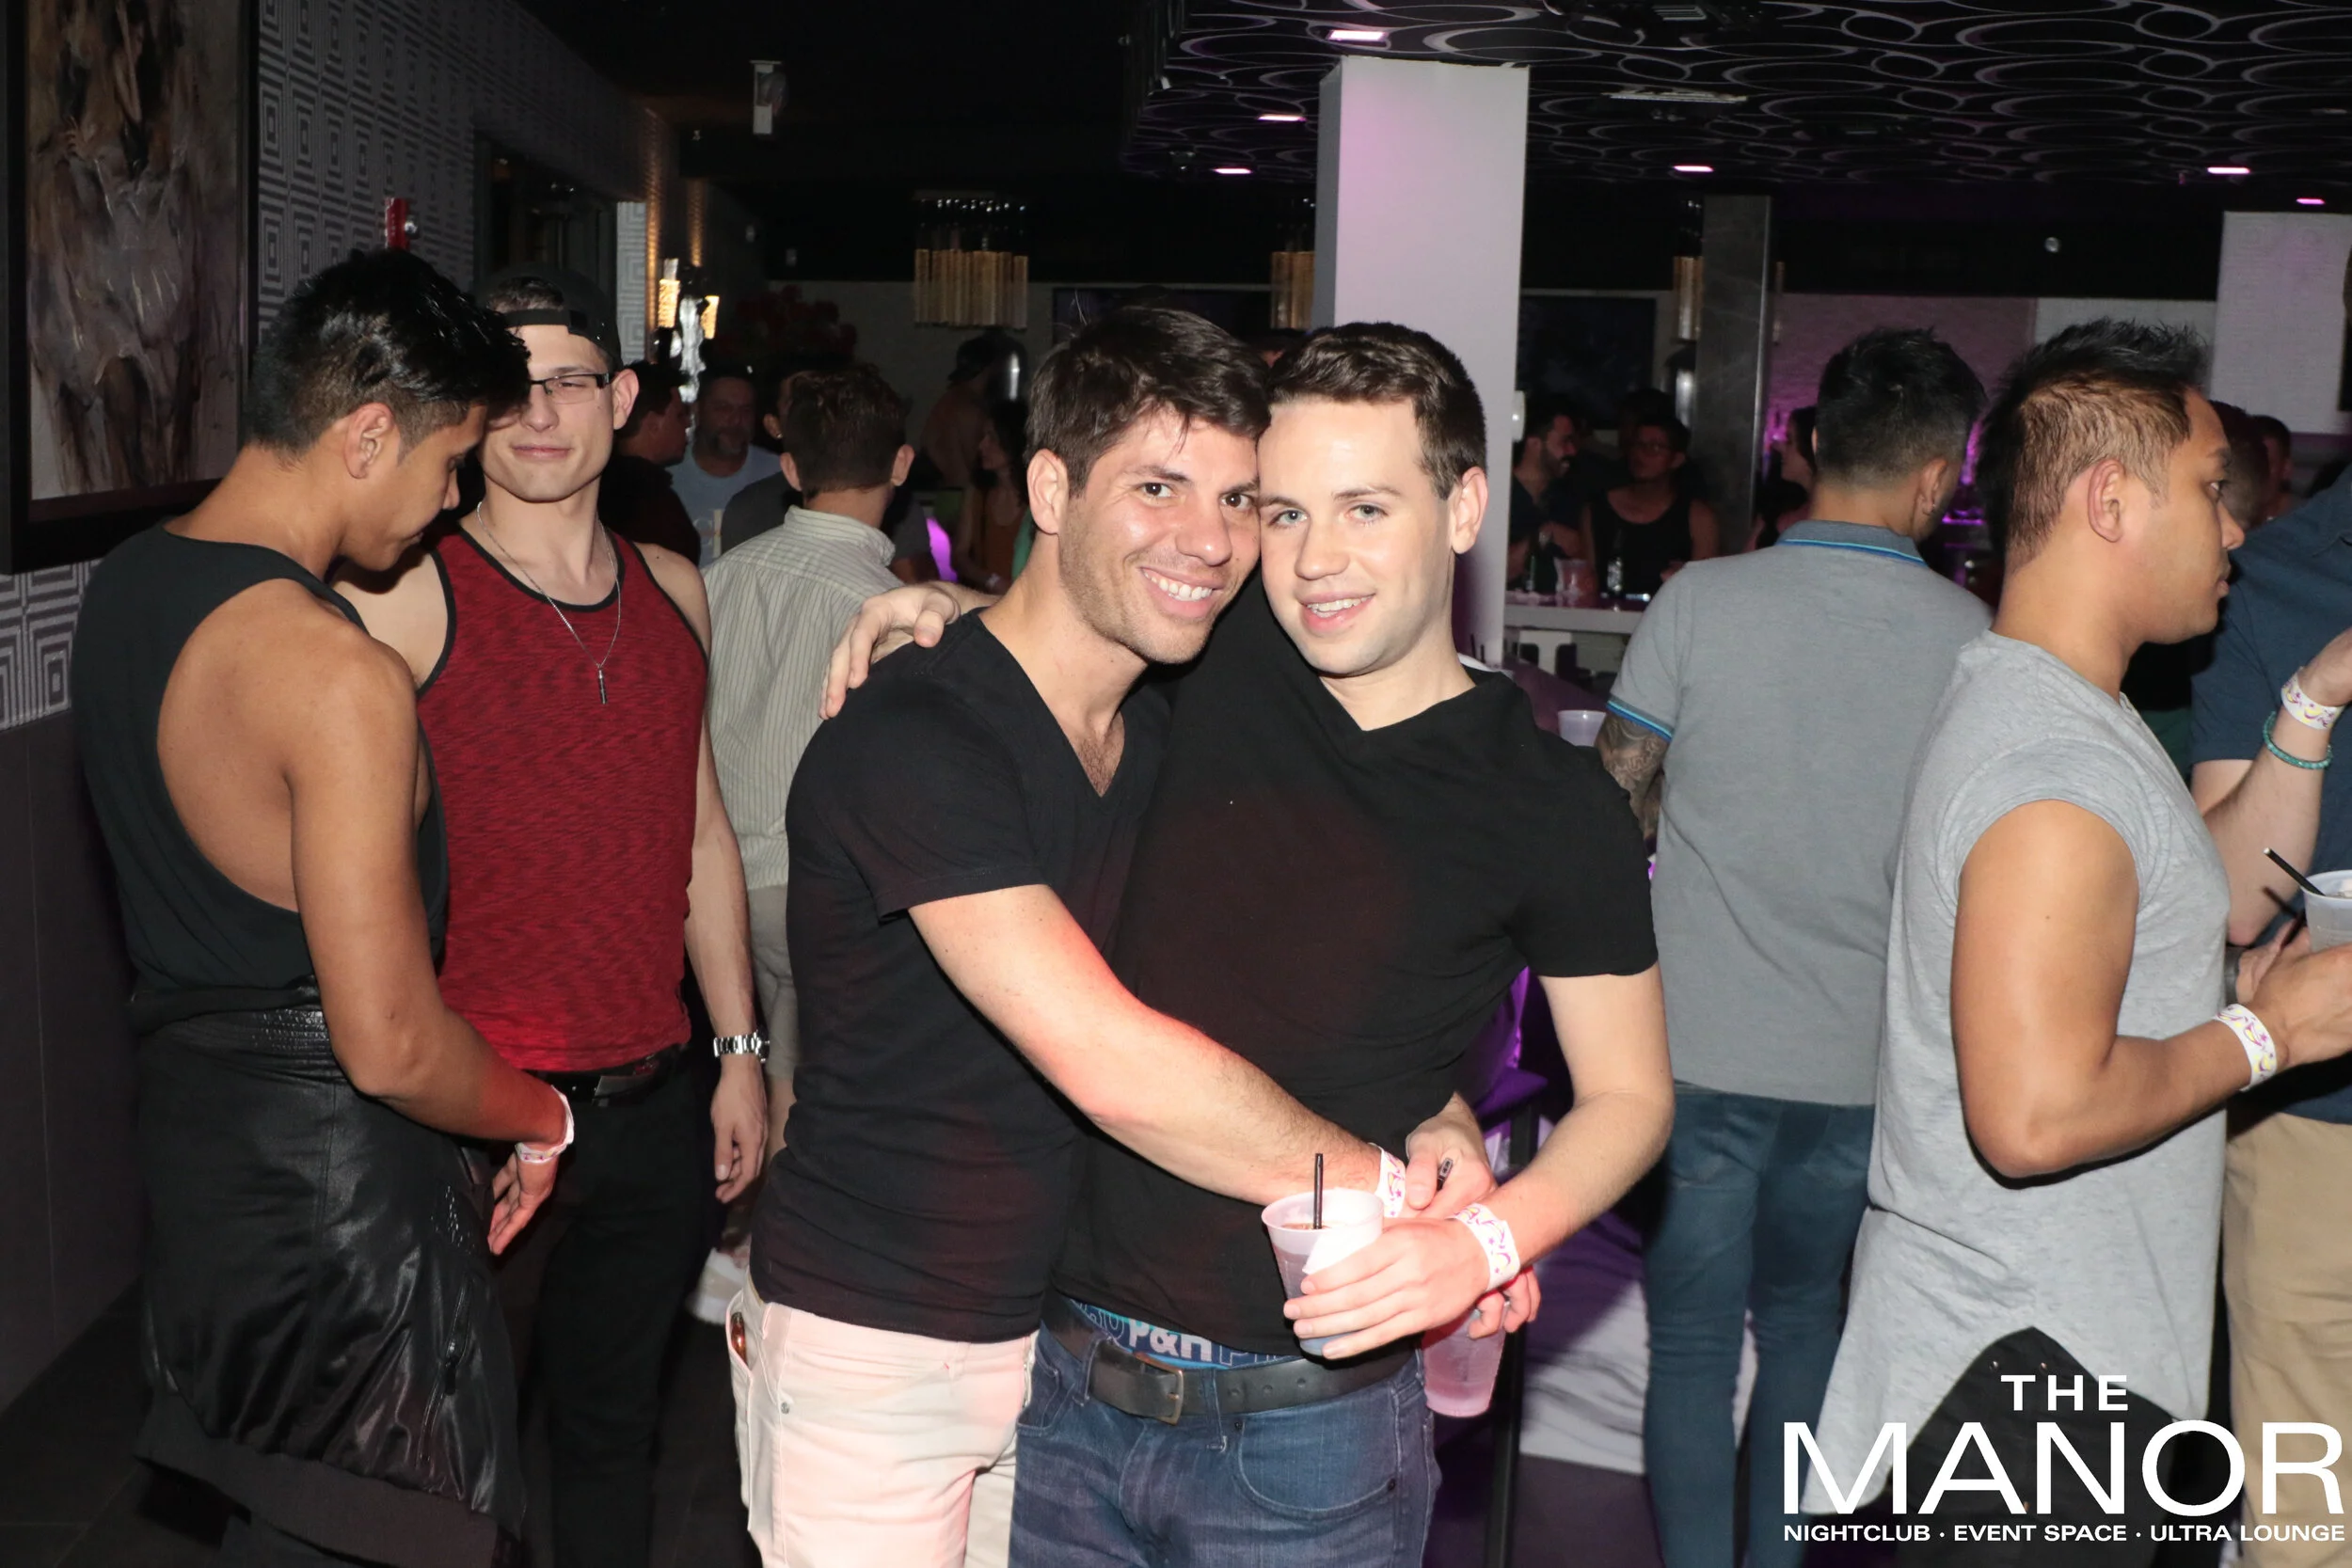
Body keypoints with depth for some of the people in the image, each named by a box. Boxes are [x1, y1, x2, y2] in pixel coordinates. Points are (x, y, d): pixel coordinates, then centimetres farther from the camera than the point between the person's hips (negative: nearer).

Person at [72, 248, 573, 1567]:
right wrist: (542, 1120, -6)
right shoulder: (338, 672, -25)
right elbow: (391, 1046, -26)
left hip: (193, 1130, 9)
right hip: (333, 1175, -9)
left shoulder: (126, 587, 4)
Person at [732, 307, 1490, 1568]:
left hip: (1063, 1320, 7)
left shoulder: (1168, 729, 3)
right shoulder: (914, 740, -24)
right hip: (871, 1353, -7)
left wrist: (1431, 1107, -12)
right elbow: (1109, 1063, -31)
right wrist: (1386, 1183, -22)